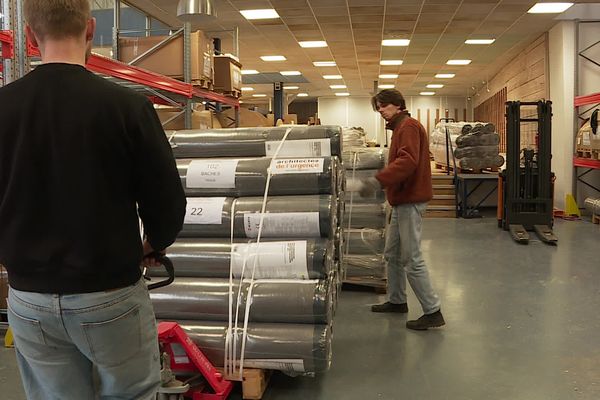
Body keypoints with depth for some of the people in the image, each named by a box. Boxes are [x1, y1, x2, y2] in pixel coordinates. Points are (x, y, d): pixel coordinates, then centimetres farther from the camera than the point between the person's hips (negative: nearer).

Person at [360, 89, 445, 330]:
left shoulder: (408, 126, -12)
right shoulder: (401, 127, 20)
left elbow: (407, 161, -28)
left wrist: (378, 180, -36)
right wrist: (382, 181, 14)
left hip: (410, 201, -11)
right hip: (403, 201, 11)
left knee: (411, 260, -8)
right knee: (392, 254, 17)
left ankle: (432, 312, 0)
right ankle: (397, 301, 30)